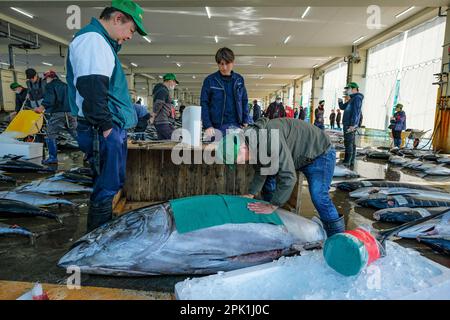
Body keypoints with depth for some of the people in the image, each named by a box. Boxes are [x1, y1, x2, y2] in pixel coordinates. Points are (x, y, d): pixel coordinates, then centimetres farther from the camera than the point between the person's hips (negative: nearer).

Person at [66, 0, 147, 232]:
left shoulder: (102, 42, 23)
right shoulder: (92, 39, -10)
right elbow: (92, 89, -22)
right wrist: (106, 126, -18)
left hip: (112, 130, 11)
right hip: (104, 133, -11)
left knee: (111, 187, 17)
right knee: (107, 190, -4)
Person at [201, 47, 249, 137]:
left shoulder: (239, 79, 7)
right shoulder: (210, 80, -2)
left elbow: (244, 101, 14)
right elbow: (204, 104, -3)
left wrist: (245, 121, 6)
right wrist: (207, 126, -12)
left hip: (236, 126, 3)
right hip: (217, 127, -3)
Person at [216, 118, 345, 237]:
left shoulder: (269, 136, -40)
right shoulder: (250, 138, -11)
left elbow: (288, 176, -41)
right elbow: (261, 170, 3)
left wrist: (272, 206, -32)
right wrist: (251, 194, -5)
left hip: (320, 153, -8)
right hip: (299, 157, 9)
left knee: (318, 196, -16)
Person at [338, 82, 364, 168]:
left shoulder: (357, 98, -9)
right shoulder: (351, 99, 21)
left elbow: (356, 112, -18)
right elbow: (343, 107, 26)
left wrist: (352, 125, -24)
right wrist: (340, 102, 6)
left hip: (350, 125, -10)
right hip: (348, 124, 10)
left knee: (348, 143, -12)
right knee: (351, 144, 11)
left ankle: (346, 162, -14)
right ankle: (351, 162, 15)